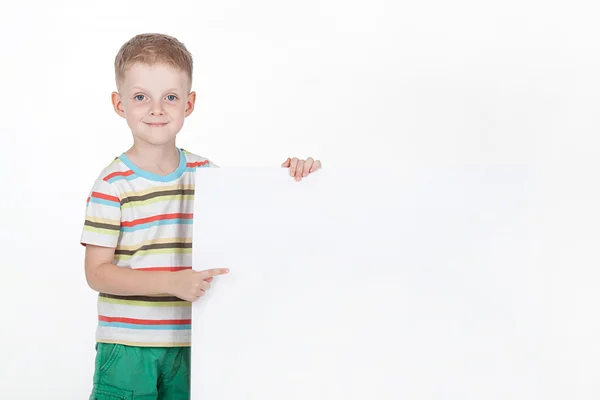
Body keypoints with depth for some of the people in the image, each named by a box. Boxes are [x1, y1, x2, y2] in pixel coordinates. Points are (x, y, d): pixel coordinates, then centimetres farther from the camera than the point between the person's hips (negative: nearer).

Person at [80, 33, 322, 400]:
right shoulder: (113, 185, -10)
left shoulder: (206, 173, 4)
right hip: (127, 346, -4)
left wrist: (290, 176, -3)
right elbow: (97, 272, -11)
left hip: (189, 345, 4)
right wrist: (172, 281, -19)